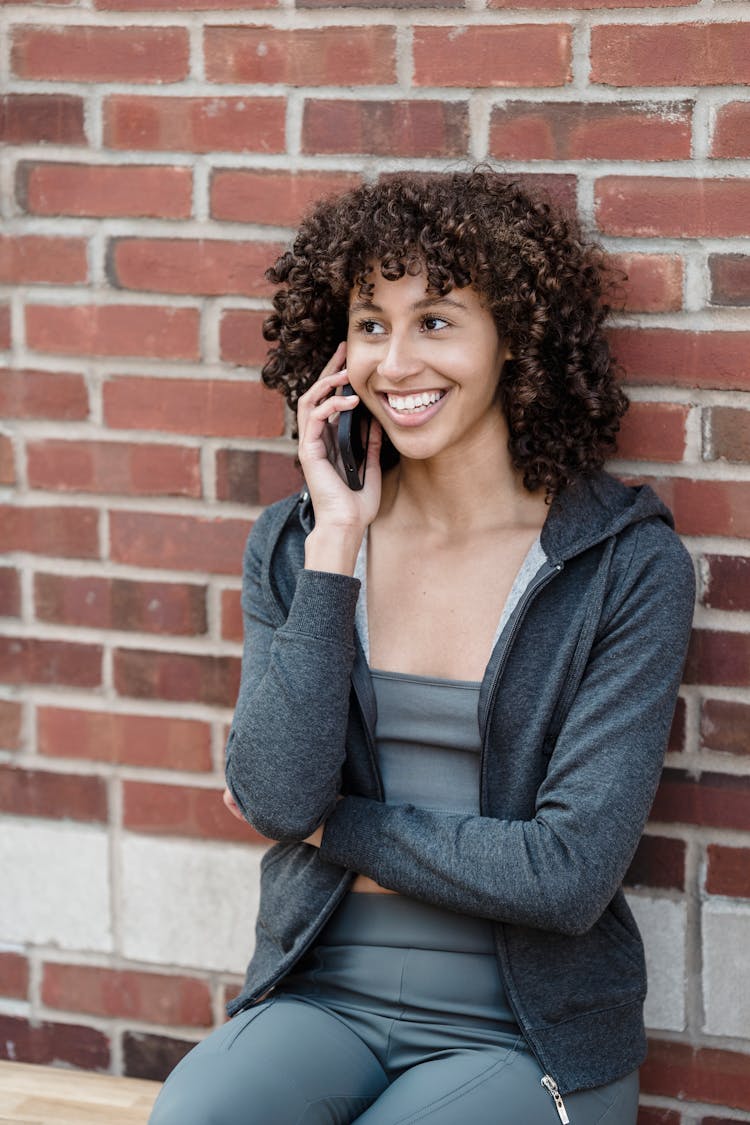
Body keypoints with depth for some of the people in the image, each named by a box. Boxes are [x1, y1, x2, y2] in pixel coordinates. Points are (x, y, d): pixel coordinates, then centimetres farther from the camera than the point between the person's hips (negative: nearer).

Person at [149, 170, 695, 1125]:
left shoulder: (629, 566, -7)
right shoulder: (293, 542, 4)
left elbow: (570, 872, -13)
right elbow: (275, 799, -10)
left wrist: (335, 829, -5)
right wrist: (337, 541, -11)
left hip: (525, 1035, -2)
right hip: (321, 999, 2)